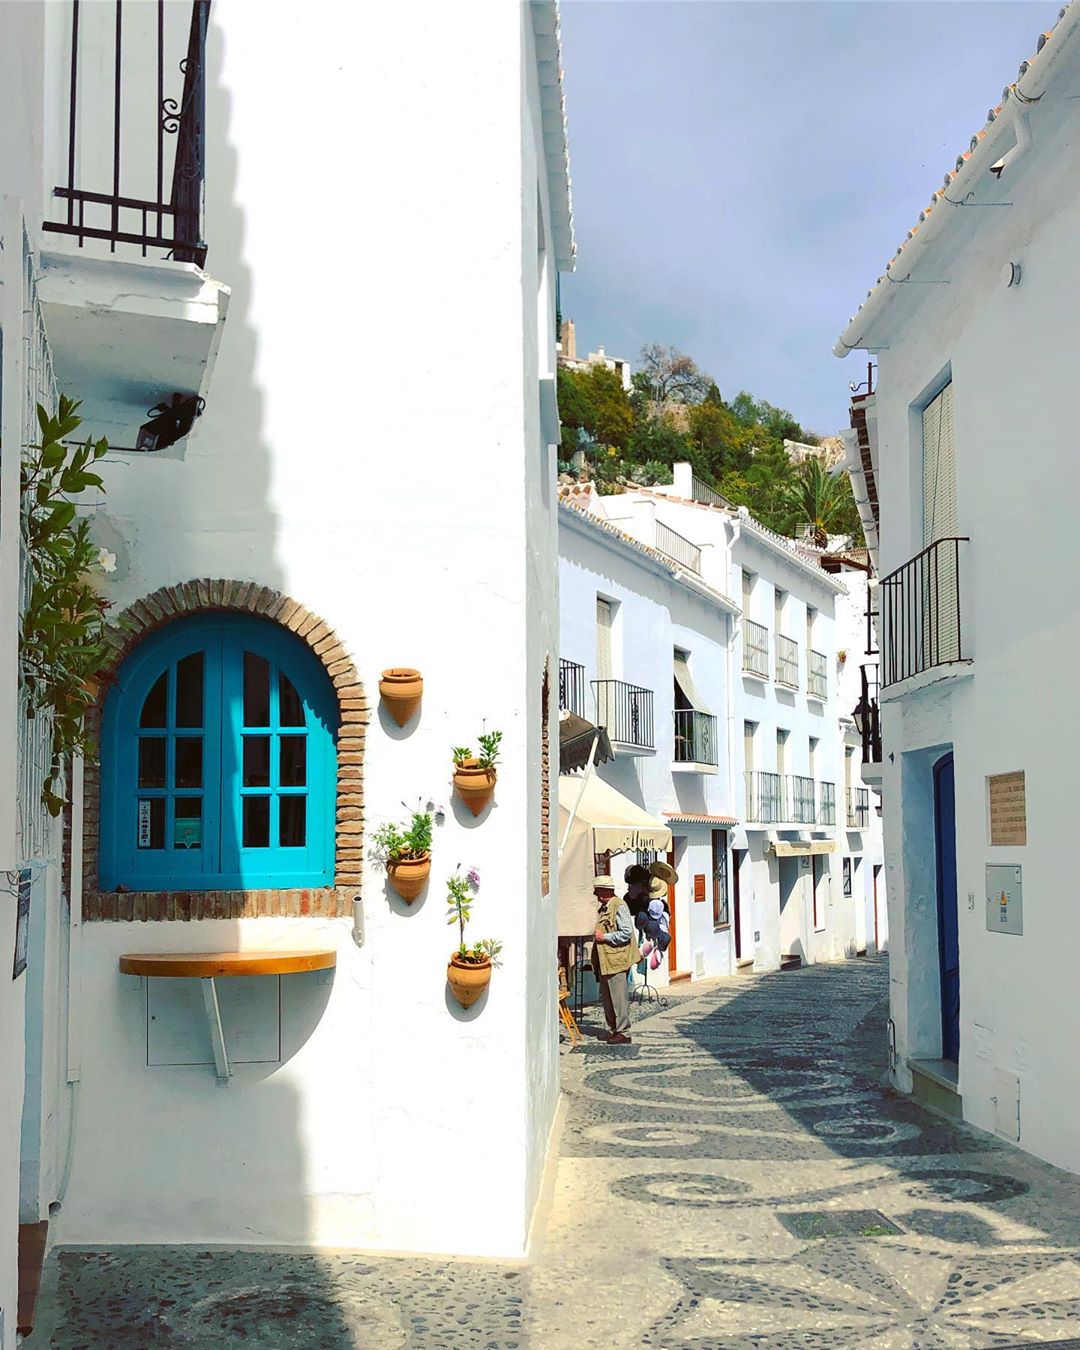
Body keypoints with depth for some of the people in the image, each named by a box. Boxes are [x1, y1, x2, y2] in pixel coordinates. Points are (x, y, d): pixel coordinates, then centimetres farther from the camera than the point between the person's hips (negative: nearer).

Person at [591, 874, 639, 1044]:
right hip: (604, 960, 10)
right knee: (606, 997, 13)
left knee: (618, 997, -6)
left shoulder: (619, 906, -11)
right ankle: (613, 1030, 22)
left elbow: (627, 933, -18)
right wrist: (597, 935, 12)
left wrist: (604, 937, -16)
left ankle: (623, 1033, 0)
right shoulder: (603, 908, 18)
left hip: (616, 960, -10)